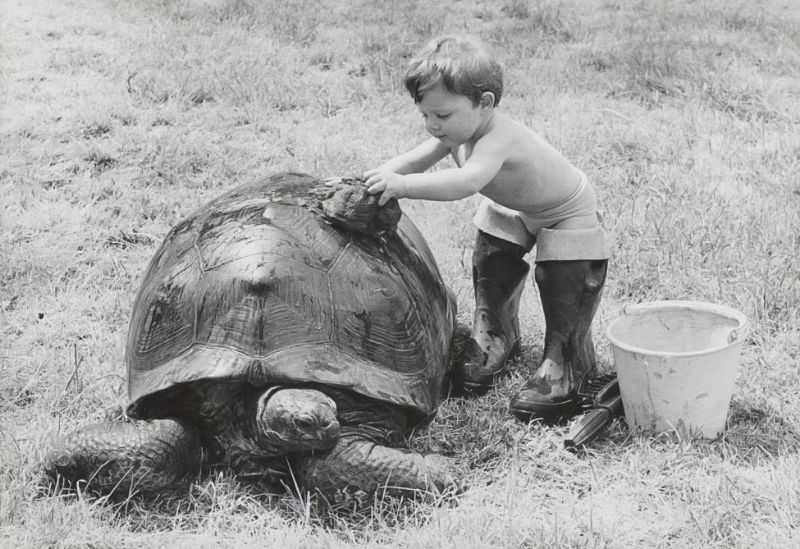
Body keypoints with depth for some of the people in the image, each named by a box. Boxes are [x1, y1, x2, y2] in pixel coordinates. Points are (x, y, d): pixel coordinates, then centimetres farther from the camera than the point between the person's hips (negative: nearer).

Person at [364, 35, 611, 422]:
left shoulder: (497, 139, -46)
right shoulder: (457, 130, -18)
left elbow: (465, 182, -63)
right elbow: (417, 159, -17)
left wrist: (402, 185, -70)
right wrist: (377, 177, -35)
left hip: (565, 215, -8)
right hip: (511, 209, 8)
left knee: (564, 288, -14)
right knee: (489, 269, 8)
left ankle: (565, 367, 4)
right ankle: (493, 338, 31)